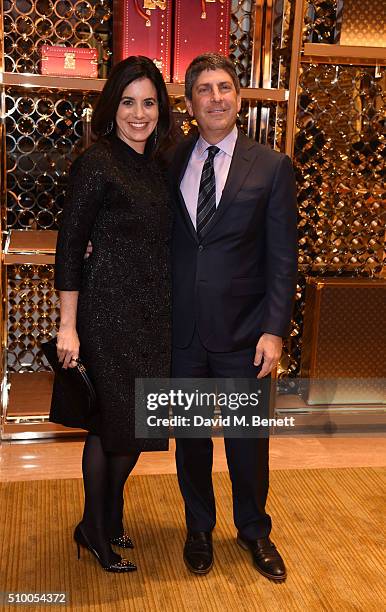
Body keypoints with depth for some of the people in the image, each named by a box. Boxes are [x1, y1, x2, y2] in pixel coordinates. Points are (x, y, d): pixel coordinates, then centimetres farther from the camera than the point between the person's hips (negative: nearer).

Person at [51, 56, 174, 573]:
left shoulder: (157, 164, 9)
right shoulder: (96, 163, -12)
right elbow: (69, 247, -12)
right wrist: (68, 327, -14)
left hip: (153, 313, 7)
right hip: (109, 312, -7)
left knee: (137, 421, 16)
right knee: (110, 423, 4)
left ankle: (110, 517, 36)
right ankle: (96, 531, 25)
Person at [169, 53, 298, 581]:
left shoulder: (272, 167, -2)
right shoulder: (170, 163, 4)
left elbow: (282, 258, -4)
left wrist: (274, 330, -10)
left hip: (242, 332, -2)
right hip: (181, 330, 2)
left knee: (249, 440, 12)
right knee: (190, 437, 15)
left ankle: (254, 531, 36)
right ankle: (199, 528, 38)